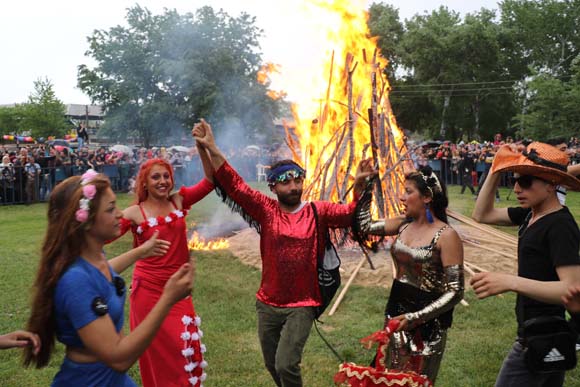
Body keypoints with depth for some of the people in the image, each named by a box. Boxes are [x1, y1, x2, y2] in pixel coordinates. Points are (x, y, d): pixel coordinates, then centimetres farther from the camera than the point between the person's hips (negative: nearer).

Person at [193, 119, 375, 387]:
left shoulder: (318, 212, -4)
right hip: (267, 305, 3)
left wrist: (359, 186, -35)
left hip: (302, 306, -2)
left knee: (286, 365, -11)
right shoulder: (266, 210, -5)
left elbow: (349, 214, -15)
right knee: (272, 365, 19)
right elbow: (235, 186, -12)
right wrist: (211, 149, -21)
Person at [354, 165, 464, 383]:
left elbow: (455, 292, -19)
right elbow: (365, 226, 9)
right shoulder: (403, 224, 2)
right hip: (395, 314, 6)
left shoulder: (446, 236, -18)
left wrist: (417, 317, -23)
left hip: (427, 323, -6)